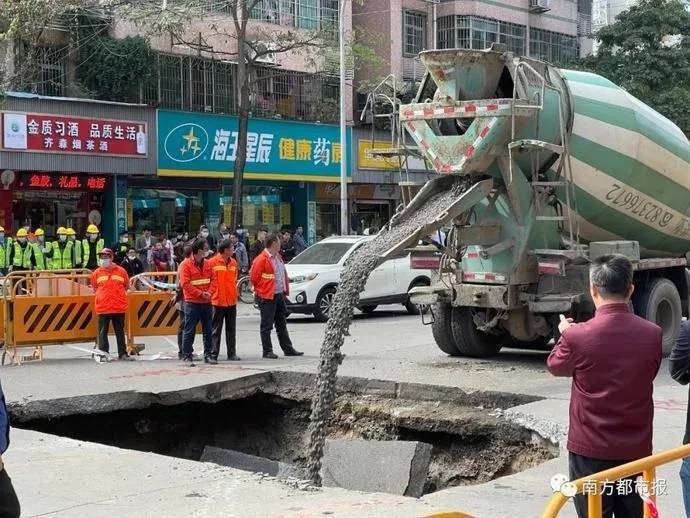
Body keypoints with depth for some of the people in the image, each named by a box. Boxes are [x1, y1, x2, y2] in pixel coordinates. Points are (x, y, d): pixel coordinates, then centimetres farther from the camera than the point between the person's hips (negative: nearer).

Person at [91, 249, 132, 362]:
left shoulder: (121, 271, 3)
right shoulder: (96, 273, 4)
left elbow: (127, 286, 12)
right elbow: (94, 288, 15)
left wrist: (117, 295, 8)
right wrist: (103, 295, 7)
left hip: (119, 307, 0)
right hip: (102, 308, 0)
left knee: (120, 331, 8)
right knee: (103, 332, 1)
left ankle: (122, 353, 15)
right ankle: (102, 354, 5)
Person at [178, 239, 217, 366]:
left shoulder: (207, 264, 9)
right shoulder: (186, 265, -9)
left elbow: (213, 279, 8)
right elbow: (185, 284, -15)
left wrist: (209, 292, -10)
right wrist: (200, 294, -16)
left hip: (206, 302, 6)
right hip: (192, 303, -6)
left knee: (208, 330, 10)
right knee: (189, 331, -2)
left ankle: (208, 355, 18)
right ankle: (187, 356, 2)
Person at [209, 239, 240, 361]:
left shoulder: (233, 263, 8)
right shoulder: (213, 262, -10)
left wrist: (235, 295, 14)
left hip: (231, 301, 6)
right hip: (218, 301, -5)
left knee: (231, 329, 9)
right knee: (216, 329, 1)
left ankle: (232, 353, 14)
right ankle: (213, 354, 4)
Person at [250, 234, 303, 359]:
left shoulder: (278, 257, 12)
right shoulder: (262, 259, -15)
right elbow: (254, 277, -13)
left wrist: (285, 290, 15)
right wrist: (260, 290, -2)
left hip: (279, 295, 9)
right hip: (267, 297, -9)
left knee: (282, 324, 15)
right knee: (267, 326, -1)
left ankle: (288, 349, 21)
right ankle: (267, 351, 4)